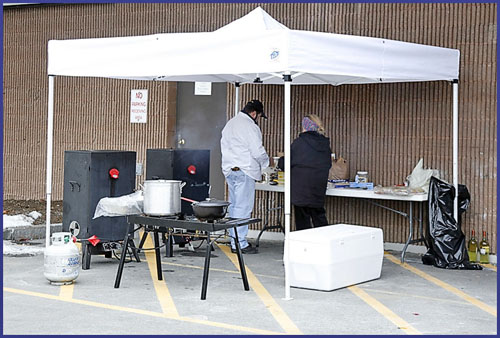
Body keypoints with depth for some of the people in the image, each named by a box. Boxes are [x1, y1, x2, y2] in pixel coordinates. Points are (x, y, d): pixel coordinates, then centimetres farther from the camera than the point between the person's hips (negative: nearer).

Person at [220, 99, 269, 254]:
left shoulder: (230, 123, 16)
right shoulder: (250, 127, -13)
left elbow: (224, 146, 18)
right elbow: (258, 152, -14)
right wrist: (265, 162, 5)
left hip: (229, 170, 9)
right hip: (244, 171, -9)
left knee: (234, 206, 14)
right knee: (243, 207, -6)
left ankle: (234, 239, 19)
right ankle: (239, 243, -5)